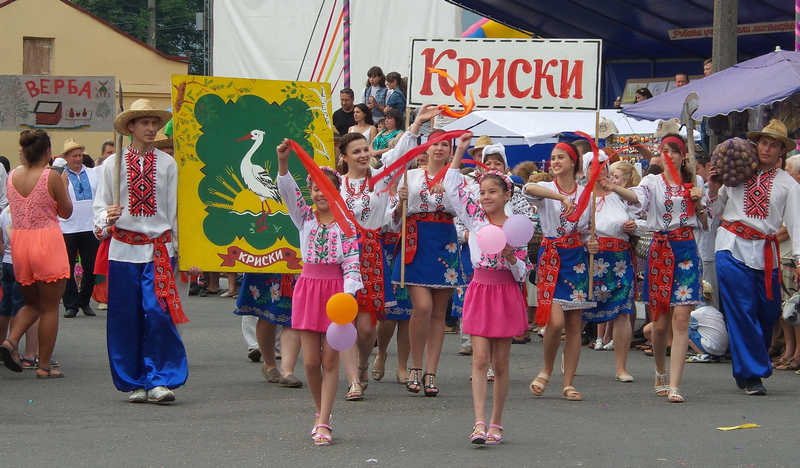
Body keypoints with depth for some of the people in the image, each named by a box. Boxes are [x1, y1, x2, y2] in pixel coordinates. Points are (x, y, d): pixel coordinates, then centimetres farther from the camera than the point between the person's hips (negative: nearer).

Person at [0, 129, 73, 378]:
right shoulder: (52, 177, -11)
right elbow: (66, 212, -1)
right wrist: (64, 185, 12)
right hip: (47, 240, -5)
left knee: (32, 303, 21)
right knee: (49, 307, 5)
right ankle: (44, 366, 6)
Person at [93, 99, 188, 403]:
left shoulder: (167, 164, 7)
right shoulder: (113, 164, 5)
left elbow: (174, 209, 10)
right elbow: (100, 206, 6)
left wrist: (176, 246, 10)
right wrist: (106, 219, -16)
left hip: (159, 248, 0)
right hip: (124, 249, 0)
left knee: (159, 313, -12)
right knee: (126, 318, 2)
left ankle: (160, 380, -7)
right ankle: (134, 383, 12)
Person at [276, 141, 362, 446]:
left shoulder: (346, 224, -1)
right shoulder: (305, 218, 7)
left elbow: (352, 263, -7)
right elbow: (288, 192, -8)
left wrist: (348, 295, -20)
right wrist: (283, 162, -24)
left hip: (336, 290, -3)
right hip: (308, 286, 3)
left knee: (330, 360, -1)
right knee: (310, 361, 2)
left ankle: (323, 423, -1)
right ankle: (321, 413, 21)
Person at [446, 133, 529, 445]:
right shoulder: (475, 218, 3)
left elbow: (522, 272, 1)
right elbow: (453, 187, -1)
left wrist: (511, 258, -19)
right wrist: (460, 151, -1)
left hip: (507, 293, -1)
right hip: (480, 289, 1)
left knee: (500, 363, 5)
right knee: (480, 359, -8)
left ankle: (496, 423, 12)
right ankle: (480, 422, -14)